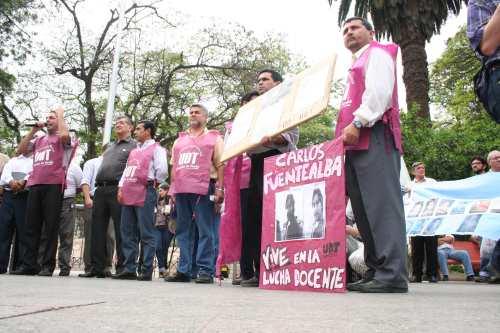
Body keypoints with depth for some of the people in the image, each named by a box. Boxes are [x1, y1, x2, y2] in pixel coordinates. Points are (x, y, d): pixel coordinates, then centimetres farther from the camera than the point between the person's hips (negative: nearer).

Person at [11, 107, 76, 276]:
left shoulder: (62, 139, 7)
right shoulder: (38, 140, 25)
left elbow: (64, 135, -17)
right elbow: (20, 150, 18)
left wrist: (60, 114, -1)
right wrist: (33, 130, 15)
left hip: (53, 185, -6)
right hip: (35, 186, 6)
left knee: (51, 227, -4)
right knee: (31, 227, 4)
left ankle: (47, 266, -2)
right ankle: (29, 265, 8)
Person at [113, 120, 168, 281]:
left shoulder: (156, 149, 0)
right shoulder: (134, 151, 25)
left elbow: (162, 170, -12)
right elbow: (126, 171, 23)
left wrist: (152, 183, -1)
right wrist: (121, 187, 10)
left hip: (145, 194, -8)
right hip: (128, 195, 8)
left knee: (146, 234, -6)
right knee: (128, 233, 7)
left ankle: (147, 271, -4)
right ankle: (129, 269, 12)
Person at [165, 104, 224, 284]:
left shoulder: (214, 138, 10)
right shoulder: (180, 140, 24)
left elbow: (220, 165, 2)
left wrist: (220, 189, -8)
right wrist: (172, 190, 15)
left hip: (203, 190, -5)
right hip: (181, 190, 5)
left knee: (205, 231, -6)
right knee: (183, 231, 5)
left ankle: (205, 271, -4)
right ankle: (183, 271, 10)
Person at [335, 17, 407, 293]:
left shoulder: (377, 53, 8)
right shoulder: (356, 65, 33)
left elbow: (378, 91, -10)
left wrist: (358, 122, -19)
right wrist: (345, 133, 15)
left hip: (374, 137, -9)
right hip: (356, 143, 9)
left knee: (382, 204, -15)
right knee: (363, 209, 2)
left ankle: (392, 275, -19)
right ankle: (375, 272, 3)